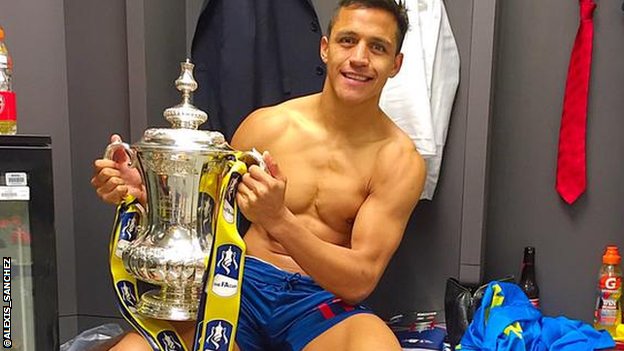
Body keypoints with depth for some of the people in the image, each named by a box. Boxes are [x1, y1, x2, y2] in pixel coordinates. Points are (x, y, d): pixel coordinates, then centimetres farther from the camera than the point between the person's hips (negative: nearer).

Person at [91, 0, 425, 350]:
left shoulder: (400, 161, -6)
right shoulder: (267, 124, 0)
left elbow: (360, 281, -12)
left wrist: (279, 220, -28)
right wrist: (142, 191, -11)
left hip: (322, 302, -1)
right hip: (243, 284, 2)